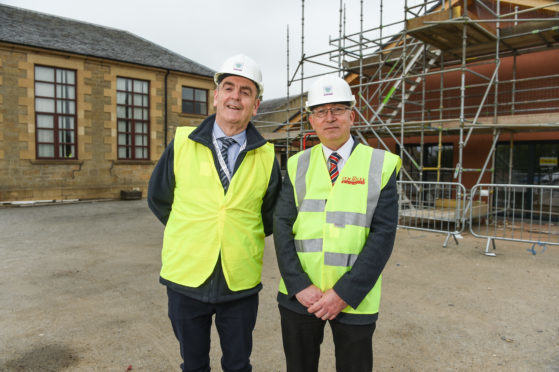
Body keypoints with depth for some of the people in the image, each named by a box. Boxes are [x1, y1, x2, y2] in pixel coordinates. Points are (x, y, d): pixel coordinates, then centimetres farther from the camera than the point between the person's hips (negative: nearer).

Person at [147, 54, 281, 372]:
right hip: (186, 277, 0)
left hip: (241, 282, 0)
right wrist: (192, 231, 8)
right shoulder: (182, 144, -5)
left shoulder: (266, 157, -4)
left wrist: (242, 236, 6)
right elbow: (158, 199, 6)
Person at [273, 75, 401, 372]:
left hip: (354, 299, -1)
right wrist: (299, 286, -13)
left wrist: (345, 294, -14)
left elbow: (383, 234, -9)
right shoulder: (297, 165, 3)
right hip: (298, 297, 2)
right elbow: (282, 225, -3)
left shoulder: (380, 165, -3)